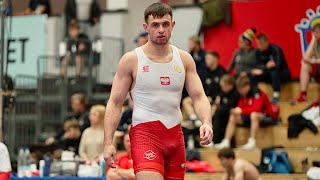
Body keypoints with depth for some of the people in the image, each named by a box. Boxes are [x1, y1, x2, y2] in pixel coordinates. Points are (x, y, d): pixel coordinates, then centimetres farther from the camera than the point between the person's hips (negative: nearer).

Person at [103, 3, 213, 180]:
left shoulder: (184, 59, 8)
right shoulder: (131, 60, -2)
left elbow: (198, 96, 5)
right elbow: (115, 103, -2)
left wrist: (206, 122, -16)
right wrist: (108, 143, -11)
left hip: (175, 135, 5)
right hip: (144, 133, -5)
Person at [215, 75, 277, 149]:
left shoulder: (256, 92, -20)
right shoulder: (243, 95, 2)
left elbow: (256, 109, -31)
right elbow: (241, 108, 2)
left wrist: (241, 111, -30)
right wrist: (236, 111, -20)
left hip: (268, 117, -8)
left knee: (254, 115, -39)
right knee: (233, 117, -4)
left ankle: (252, 142, -38)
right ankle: (226, 142, -9)